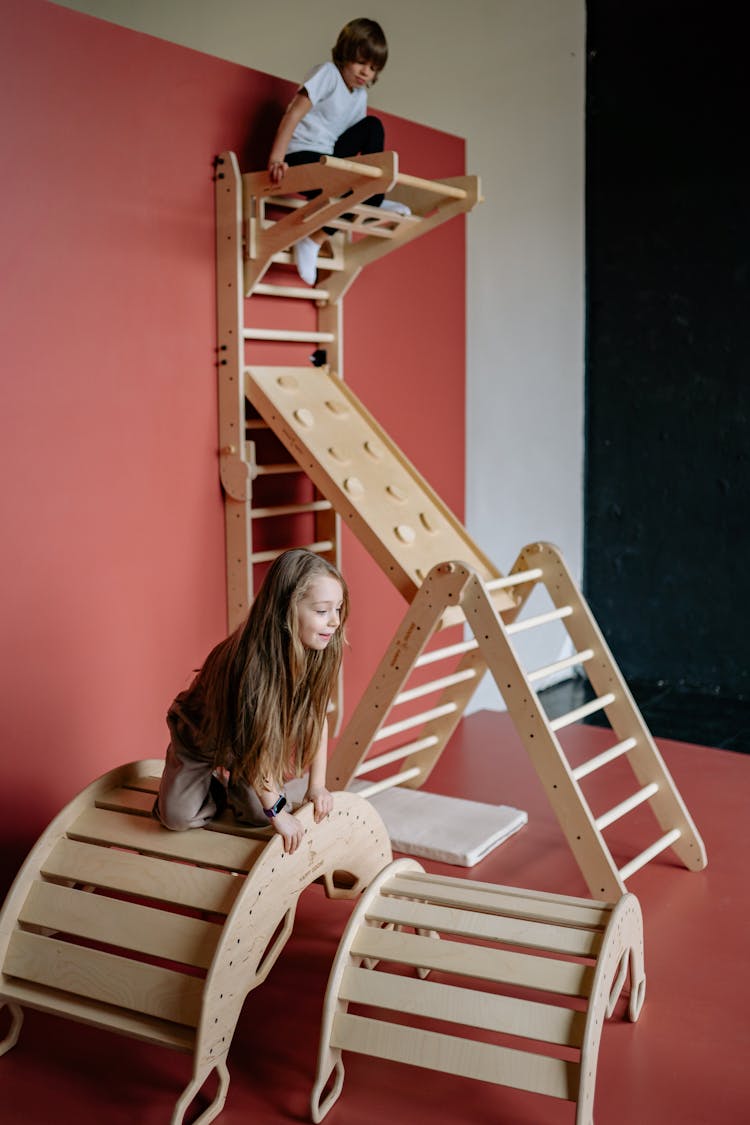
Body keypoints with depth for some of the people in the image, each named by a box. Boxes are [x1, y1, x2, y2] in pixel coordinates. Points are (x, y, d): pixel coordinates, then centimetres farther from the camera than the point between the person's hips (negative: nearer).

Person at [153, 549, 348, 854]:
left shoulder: (316, 654, -23)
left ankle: (230, 782, 18)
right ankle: (213, 782, 14)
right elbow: (253, 743, -34)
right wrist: (278, 812, -30)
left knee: (261, 815, -12)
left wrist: (317, 784, -13)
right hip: (201, 734, -4)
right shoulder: (250, 662, -41)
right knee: (180, 817, -16)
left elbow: (317, 716, -10)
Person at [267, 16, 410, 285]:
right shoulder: (328, 74, -8)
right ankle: (312, 241, -16)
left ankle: (375, 202, 1)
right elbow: (293, 115, -16)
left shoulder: (360, 96, 15)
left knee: (373, 127, 1)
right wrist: (277, 159, -26)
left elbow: (356, 142, 13)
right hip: (301, 155, -8)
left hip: (331, 157, 8)